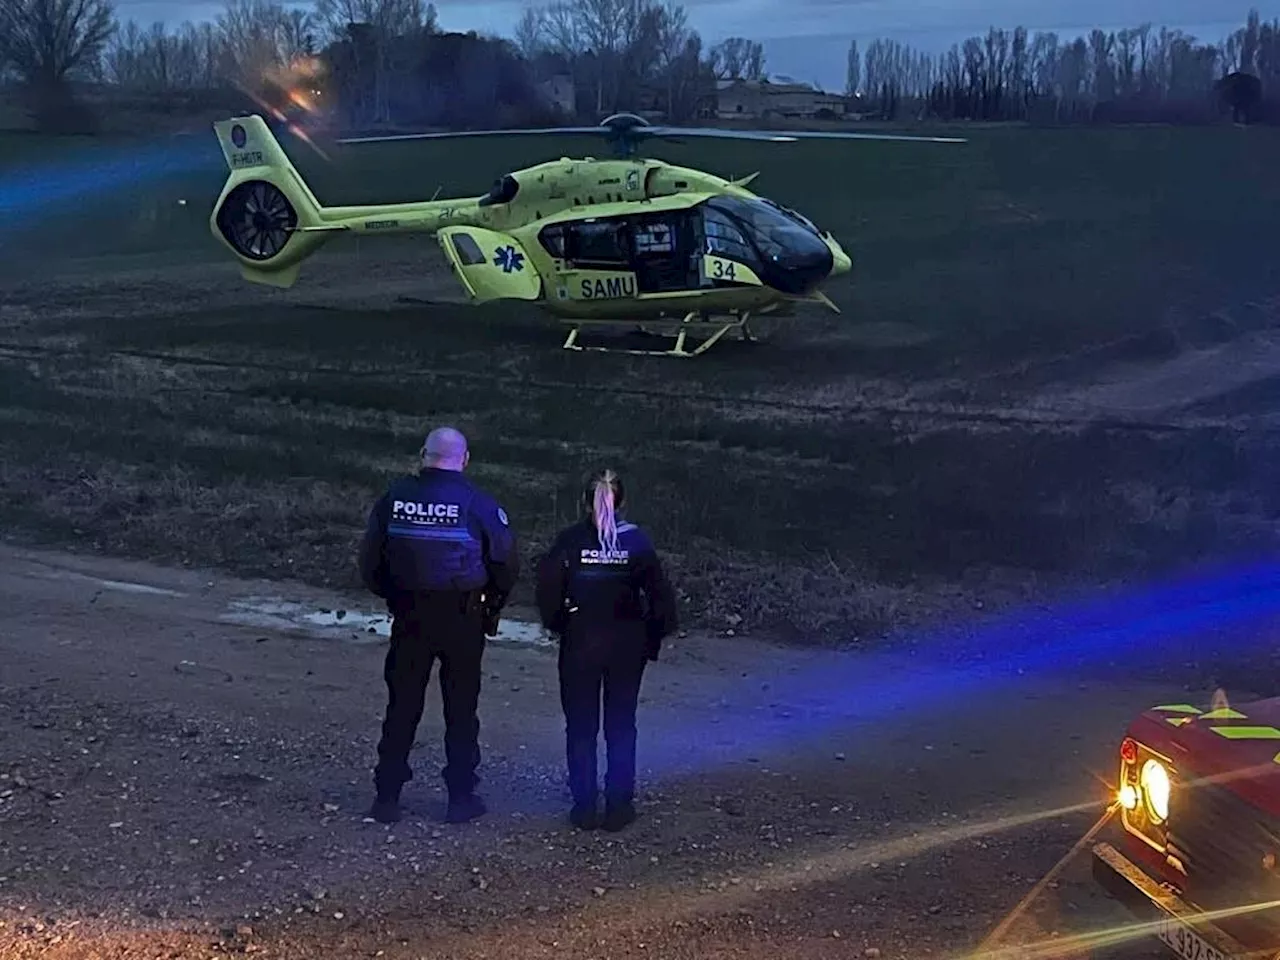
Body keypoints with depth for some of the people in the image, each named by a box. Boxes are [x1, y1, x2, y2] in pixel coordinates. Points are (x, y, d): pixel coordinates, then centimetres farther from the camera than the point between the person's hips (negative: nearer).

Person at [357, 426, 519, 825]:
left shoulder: (394, 497, -2)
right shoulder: (478, 504, -9)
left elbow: (370, 560, 3)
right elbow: (506, 564, -6)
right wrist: (493, 605, 11)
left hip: (409, 615, 2)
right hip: (463, 617, -2)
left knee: (402, 705, 10)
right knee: (461, 708, 9)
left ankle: (387, 796, 13)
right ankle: (461, 797, 14)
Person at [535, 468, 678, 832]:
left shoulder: (570, 540, -8)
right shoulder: (636, 540, -4)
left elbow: (547, 589, -10)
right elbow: (660, 593, -4)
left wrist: (556, 625, 5)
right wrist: (653, 637, 6)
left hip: (579, 642, -1)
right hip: (627, 643, 1)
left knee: (580, 726, 10)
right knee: (621, 726, 11)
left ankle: (585, 806, 11)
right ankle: (619, 805, 12)